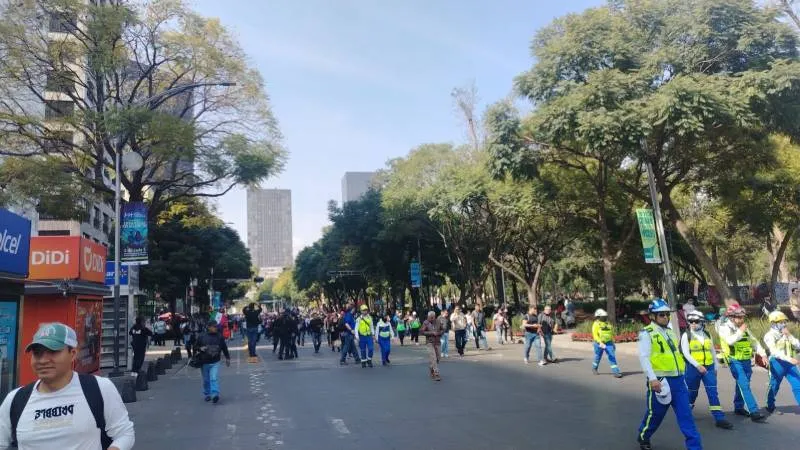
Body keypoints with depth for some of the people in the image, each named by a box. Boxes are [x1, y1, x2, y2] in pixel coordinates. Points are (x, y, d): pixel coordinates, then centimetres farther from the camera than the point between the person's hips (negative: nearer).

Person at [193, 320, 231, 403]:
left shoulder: (220, 337, 1)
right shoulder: (202, 337, -3)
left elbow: (224, 348, 12)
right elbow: (195, 347, 6)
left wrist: (227, 358, 17)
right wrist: (200, 349, -16)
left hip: (215, 362, -1)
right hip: (204, 362, 1)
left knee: (214, 378, -14)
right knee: (206, 380, 13)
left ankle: (215, 395, -17)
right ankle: (207, 394, 28)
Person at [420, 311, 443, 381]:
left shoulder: (438, 322, 5)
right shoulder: (426, 323, -5)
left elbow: (442, 330, 12)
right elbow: (422, 332, -9)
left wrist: (438, 333, -9)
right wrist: (431, 333, -16)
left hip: (438, 343, 4)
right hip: (430, 343, -4)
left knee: (437, 359, 10)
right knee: (433, 359, -13)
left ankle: (432, 372, 29)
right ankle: (436, 374, -14)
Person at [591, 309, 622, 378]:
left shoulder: (607, 324, 10)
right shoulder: (596, 324, -9)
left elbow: (611, 334, 19)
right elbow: (595, 335, -18)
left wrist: (613, 343, 18)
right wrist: (600, 342, -31)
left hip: (608, 343, 4)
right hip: (599, 343, -4)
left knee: (612, 357, -8)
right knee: (598, 357, 12)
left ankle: (616, 372, -11)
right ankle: (594, 368, 36)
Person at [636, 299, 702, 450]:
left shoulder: (670, 332, 15)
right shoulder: (647, 333, -8)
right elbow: (644, 357, -16)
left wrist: (682, 376, 21)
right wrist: (652, 378, -25)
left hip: (678, 380, 6)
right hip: (660, 381, -6)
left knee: (686, 415, 2)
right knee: (655, 414, 9)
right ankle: (643, 437, 32)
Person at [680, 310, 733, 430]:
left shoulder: (707, 335, 8)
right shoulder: (686, 336, -6)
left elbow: (713, 351, 16)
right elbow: (686, 353, -12)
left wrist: (715, 367, 14)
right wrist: (698, 366, -21)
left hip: (709, 367, 3)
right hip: (693, 368, -3)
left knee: (713, 393, -3)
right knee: (691, 393, 9)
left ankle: (719, 418, -2)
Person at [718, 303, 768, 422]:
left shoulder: (744, 328, 13)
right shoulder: (724, 328, -8)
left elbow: (754, 341, 15)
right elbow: (730, 341, -24)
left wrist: (762, 354, 3)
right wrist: (740, 332, -20)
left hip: (747, 361, 7)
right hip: (735, 361, -7)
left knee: (742, 385, 15)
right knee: (745, 386, -12)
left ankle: (738, 407, 29)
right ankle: (754, 412, -14)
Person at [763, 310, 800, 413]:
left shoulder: (787, 334, 14)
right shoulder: (769, 335, -7)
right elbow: (774, 351, -19)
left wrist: (789, 335, -5)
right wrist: (788, 359, -31)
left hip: (790, 363, 5)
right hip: (778, 363, -5)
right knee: (774, 386, 8)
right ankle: (770, 406, 25)